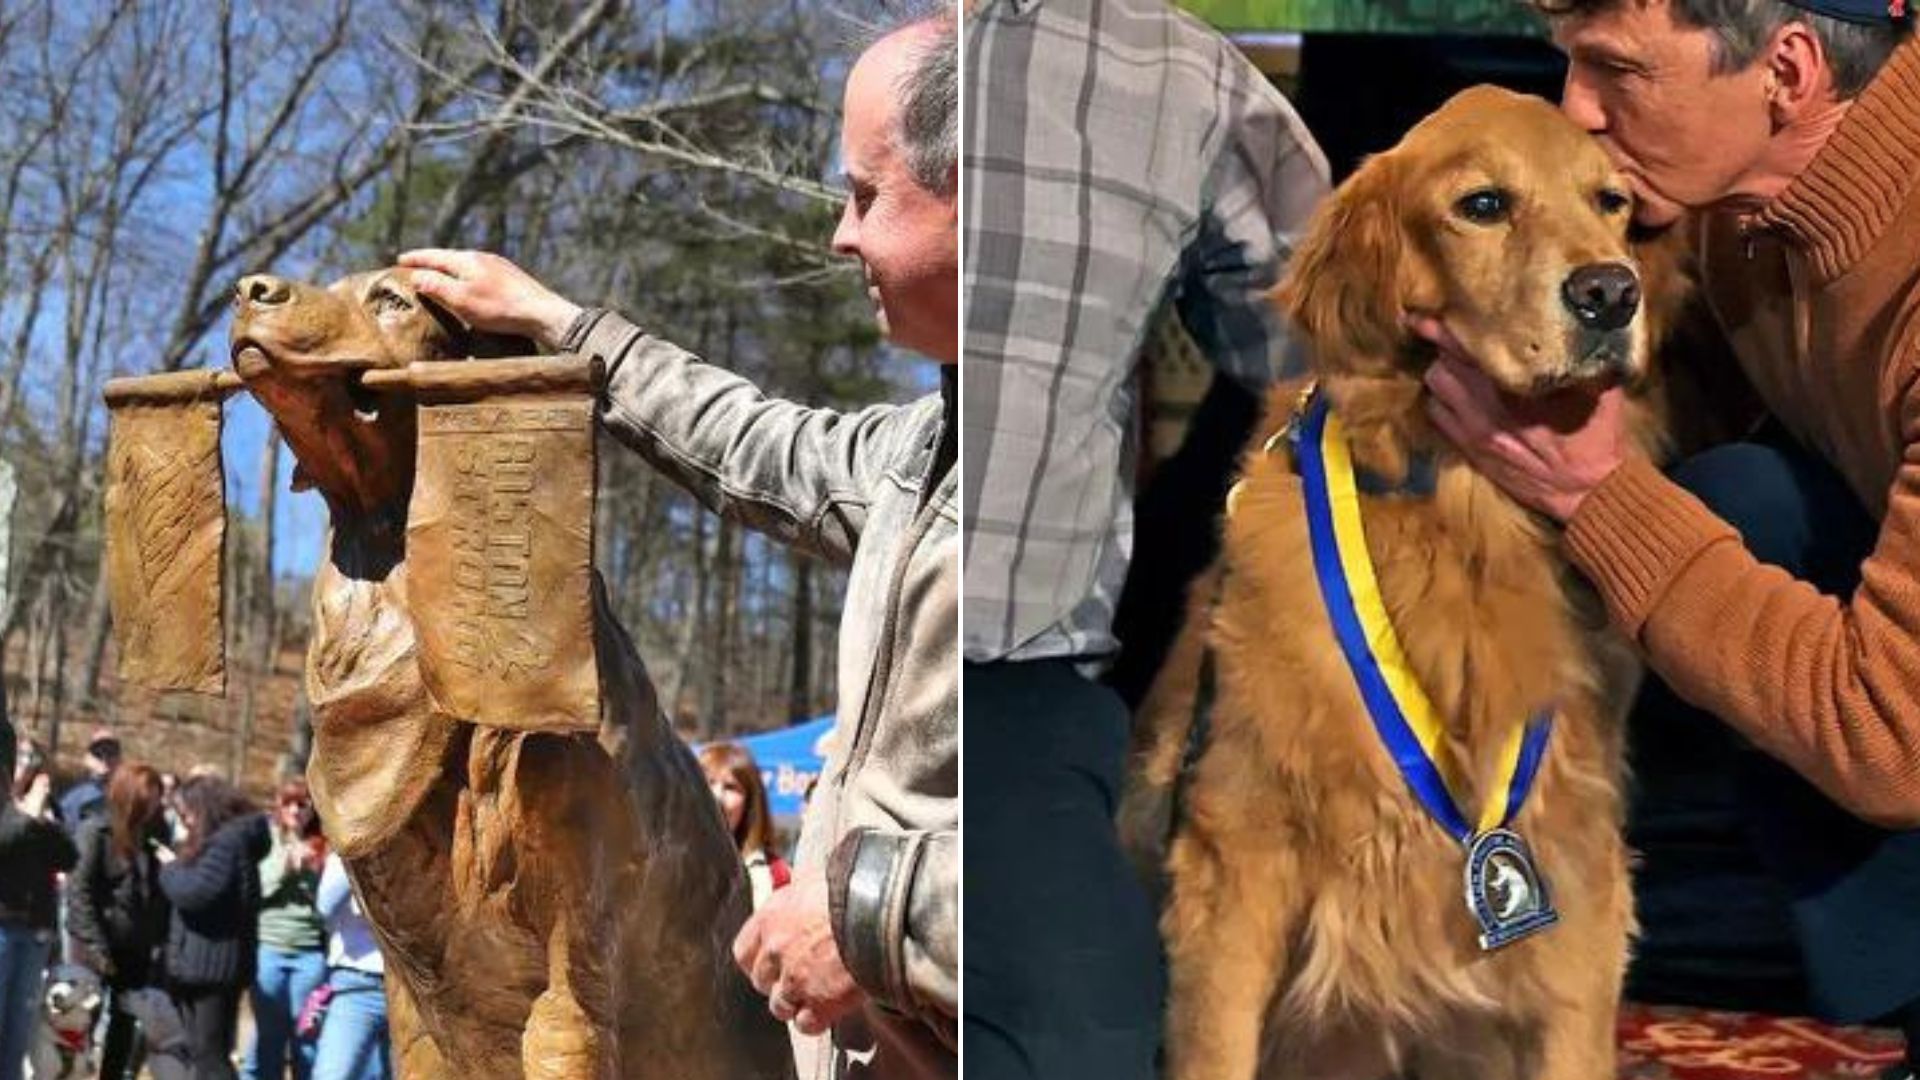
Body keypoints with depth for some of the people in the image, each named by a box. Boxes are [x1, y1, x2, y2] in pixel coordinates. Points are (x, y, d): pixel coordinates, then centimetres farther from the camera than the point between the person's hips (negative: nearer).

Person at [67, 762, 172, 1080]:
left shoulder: (157, 834, 4)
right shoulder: (96, 833, -9)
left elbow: (163, 892, 4)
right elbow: (79, 892, -13)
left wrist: (161, 940, -7)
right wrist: (97, 948, -17)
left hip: (139, 948, 5)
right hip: (96, 945, -5)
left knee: (126, 1029, 10)